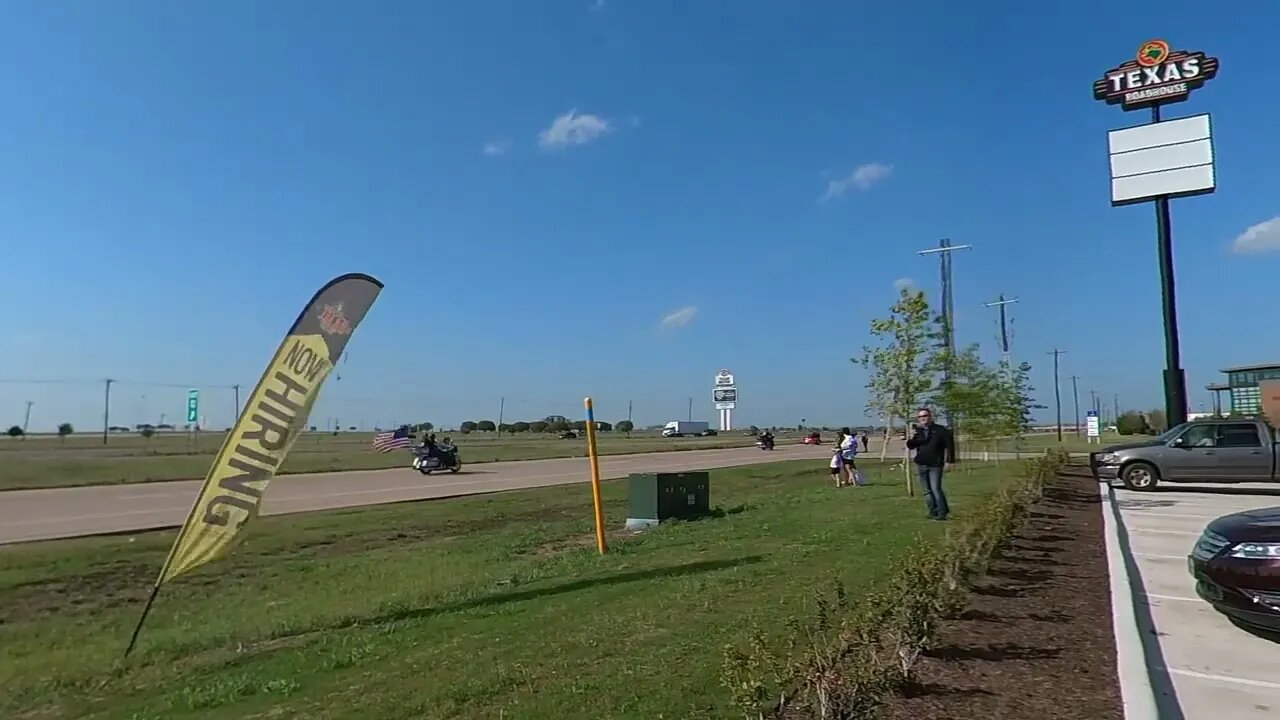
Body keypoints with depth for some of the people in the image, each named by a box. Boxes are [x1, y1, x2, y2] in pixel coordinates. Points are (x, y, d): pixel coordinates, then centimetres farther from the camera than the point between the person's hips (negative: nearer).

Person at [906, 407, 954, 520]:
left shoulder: (940, 430, -4)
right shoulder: (918, 431, 9)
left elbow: (949, 445, -2)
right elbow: (910, 446, 10)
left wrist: (949, 460, -7)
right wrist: (911, 439, -12)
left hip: (935, 465, -5)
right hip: (921, 465, 5)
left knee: (936, 489, -12)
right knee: (927, 490, 9)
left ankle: (942, 513, -5)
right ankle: (933, 511, 19)